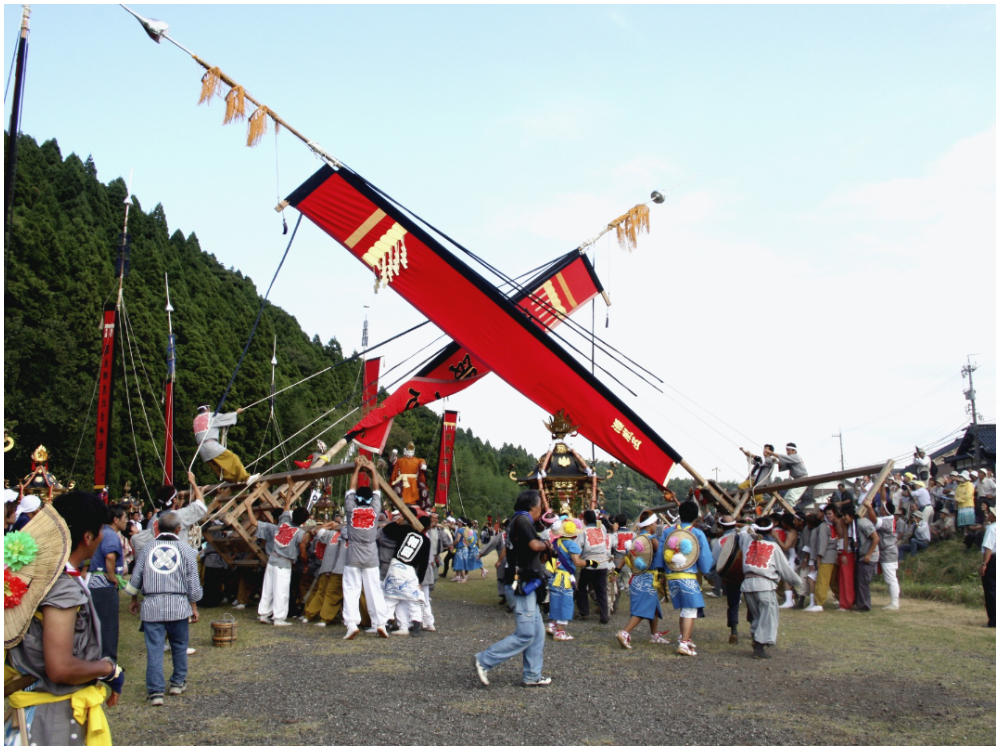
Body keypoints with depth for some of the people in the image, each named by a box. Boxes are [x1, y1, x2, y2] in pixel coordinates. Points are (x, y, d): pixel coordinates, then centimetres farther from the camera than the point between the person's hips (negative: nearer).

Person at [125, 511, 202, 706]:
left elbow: (136, 578, 10)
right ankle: (178, 683, 26)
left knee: (154, 648, 2)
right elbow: (192, 581, -1)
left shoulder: (148, 548, 5)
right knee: (179, 646, 16)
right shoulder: (185, 549, 0)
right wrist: (194, 606, 10)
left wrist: (134, 600, 27)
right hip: (178, 605, -1)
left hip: (151, 606, 1)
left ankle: (155, 691, 0)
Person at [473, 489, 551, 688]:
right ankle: (484, 660, -4)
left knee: (537, 632, 11)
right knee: (525, 634, -10)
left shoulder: (519, 520, 18)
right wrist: (546, 544, -3)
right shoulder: (522, 519, -13)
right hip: (521, 585, -11)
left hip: (525, 586, 11)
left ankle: (532, 676, 15)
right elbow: (535, 545, -23)